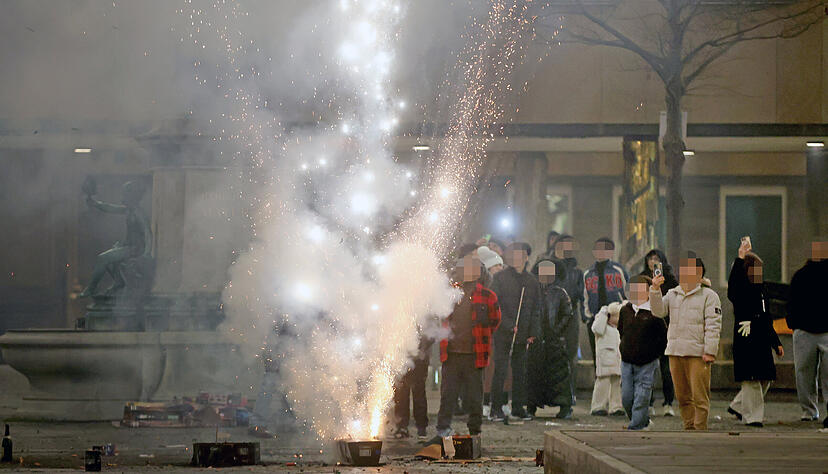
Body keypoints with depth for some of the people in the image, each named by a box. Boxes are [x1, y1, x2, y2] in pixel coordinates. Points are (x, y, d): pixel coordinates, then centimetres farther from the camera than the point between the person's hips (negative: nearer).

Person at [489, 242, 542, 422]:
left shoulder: (532, 281, 12)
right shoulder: (500, 278, 0)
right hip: (503, 334, -4)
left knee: (520, 371, 8)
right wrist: (508, 325, -15)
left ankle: (518, 407, 16)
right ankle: (496, 408, -1)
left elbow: (536, 309, 14)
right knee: (500, 370, -6)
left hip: (523, 335, 4)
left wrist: (533, 332, 3)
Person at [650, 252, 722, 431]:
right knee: (682, 396, 9)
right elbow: (658, 311, 4)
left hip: (698, 354, -5)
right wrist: (655, 290, -10)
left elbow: (713, 325, -4)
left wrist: (710, 352, -12)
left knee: (700, 397, -6)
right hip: (675, 352, 5)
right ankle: (689, 428, 16)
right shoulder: (672, 294, 16)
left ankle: (700, 430, -3)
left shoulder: (708, 296, 1)